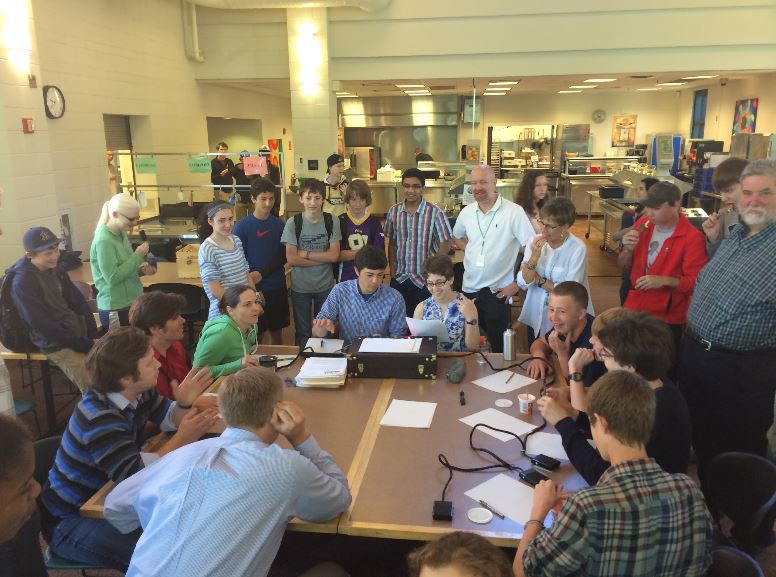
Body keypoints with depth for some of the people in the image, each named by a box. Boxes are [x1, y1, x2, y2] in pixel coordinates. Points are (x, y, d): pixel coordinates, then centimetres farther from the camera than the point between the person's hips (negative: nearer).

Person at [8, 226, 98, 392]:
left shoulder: (56, 270, 3)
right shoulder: (22, 283, -17)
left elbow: (79, 302, 8)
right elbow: (44, 326, -19)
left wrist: (93, 336, -5)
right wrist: (86, 345, -18)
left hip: (78, 331, 7)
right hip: (57, 345, -7)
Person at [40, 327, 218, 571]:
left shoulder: (138, 393, -5)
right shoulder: (98, 418, -32)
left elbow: (167, 418, 6)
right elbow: (134, 475, -36)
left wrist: (184, 404, -16)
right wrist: (181, 439, -30)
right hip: (69, 520, -8)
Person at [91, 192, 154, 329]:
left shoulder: (121, 234, 6)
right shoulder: (104, 241, -19)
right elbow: (112, 277, -23)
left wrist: (141, 269, -1)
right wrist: (138, 256, -19)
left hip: (131, 304, 8)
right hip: (115, 310, -8)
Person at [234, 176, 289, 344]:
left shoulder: (280, 225, 3)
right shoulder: (242, 226, -6)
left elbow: (283, 257, -1)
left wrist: (261, 274, -15)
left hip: (277, 287, 3)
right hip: (253, 288, -3)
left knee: (276, 331, 14)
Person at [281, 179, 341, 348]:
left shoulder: (331, 221, -4)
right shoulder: (293, 223, -8)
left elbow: (334, 255, -10)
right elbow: (292, 259, -13)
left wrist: (305, 254, -14)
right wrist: (322, 258, -13)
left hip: (326, 285, 1)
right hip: (300, 287, -1)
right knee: (302, 332, 10)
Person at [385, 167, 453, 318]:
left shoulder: (435, 212, -11)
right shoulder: (393, 211, 2)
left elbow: (445, 244, -6)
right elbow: (391, 244, 9)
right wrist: (393, 272, 5)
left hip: (425, 281, -3)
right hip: (399, 279, 3)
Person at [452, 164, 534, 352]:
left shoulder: (514, 211, -13)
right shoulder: (466, 212, 4)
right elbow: (457, 237, 24)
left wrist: (518, 284, -12)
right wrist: (471, 251, 7)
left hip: (498, 291, -5)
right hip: (469, 288, 5)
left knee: (499, 346, 6)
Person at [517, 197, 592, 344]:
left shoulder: (578, 249, -18)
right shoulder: (535, 242, -5)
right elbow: (523, 283, -9)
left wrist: (538, 280, -14)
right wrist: (534, 257, -22)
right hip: (534, 318, 4)